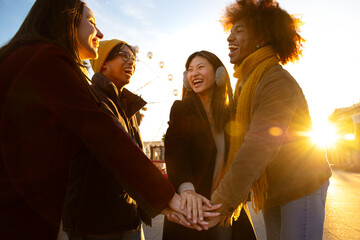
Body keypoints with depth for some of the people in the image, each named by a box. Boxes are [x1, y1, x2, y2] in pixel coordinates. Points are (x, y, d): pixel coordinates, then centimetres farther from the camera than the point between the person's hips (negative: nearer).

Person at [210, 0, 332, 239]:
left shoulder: (277, 81, -19)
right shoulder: (244, 83, 10)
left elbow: (259, 146, -30)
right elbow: (239, 141, 9)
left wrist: (223, 202, -31)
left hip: (301, 187, -8)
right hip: (272, 193, 8)